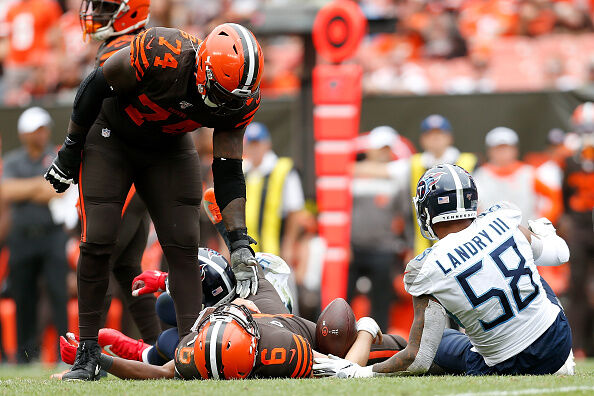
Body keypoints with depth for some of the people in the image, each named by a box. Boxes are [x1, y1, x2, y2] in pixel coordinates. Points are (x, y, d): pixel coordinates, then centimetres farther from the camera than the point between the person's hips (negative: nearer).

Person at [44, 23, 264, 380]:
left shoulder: (238, 102, -23)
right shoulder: (160, 55, -38)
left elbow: (229, 175, -14)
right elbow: (98, 86, -21)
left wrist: (240, 240, -22)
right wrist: (70, 150, -12)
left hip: (169, 146, 4)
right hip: (111, 134, -4)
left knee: (184, 245, -7)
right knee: (97, 241, -11)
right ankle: (88, 351, 0)